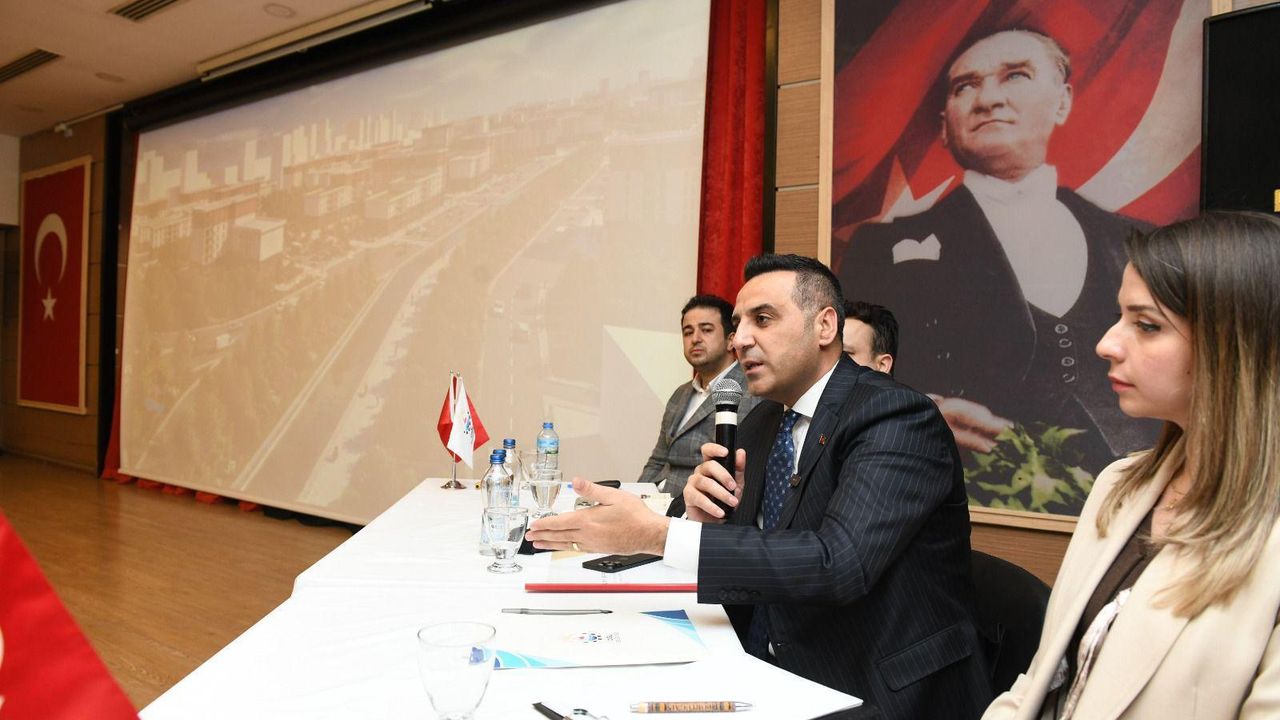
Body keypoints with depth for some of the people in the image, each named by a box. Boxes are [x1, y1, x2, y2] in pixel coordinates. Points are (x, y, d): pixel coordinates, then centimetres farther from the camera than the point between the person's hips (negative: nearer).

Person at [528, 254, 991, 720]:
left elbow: (839, 563, -31)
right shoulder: (759, 424, 7)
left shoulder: (899, 418, -17)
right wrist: (710, 518, -12)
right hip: (771, 676, 6)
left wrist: (657, 534, -31)